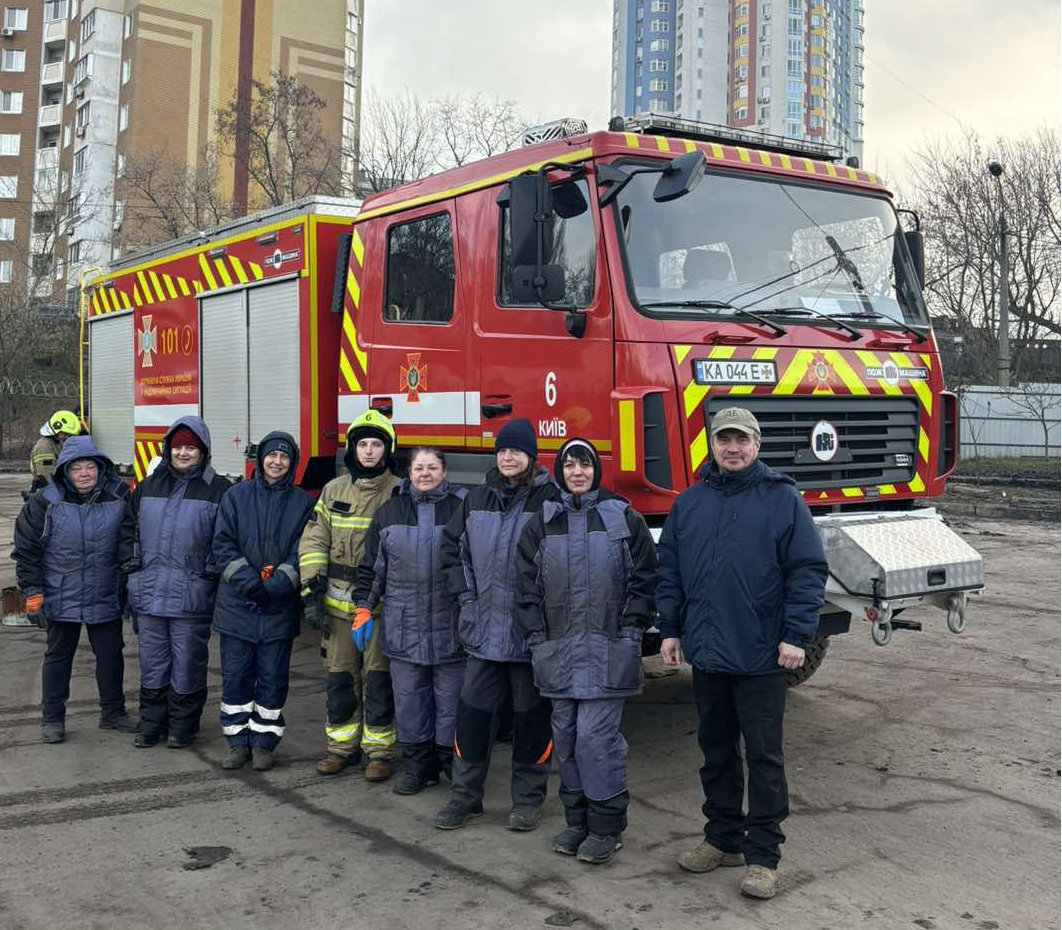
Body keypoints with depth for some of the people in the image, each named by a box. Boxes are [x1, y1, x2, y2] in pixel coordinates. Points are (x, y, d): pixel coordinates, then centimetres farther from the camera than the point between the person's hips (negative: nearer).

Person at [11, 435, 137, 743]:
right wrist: (33, 592, -8)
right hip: (61, 599, -2)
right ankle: (52, 718, 23)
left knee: (110, 654, 12)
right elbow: (26, 550, -4)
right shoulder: (44, 503, -7)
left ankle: (113, 712, 28)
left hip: (105, 599, 2)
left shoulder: (117, 504, 1)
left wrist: (130, 584, -2)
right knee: (58, 656, 9)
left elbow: (128, 547, 6)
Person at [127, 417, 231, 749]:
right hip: (149, 593, 4)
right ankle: (151, 723, 25)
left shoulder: (218, 490, -2)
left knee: (187, 664, 4)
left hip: (191, 597, -4)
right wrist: (135, 573, 11)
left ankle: (183, 725, 19)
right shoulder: (148, 487, 12)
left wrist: (211, 574, -10)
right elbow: (133, 533, 18)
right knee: (152, 662, 12)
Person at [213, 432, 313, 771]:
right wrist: (247, 581, -14)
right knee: (235, 675, 5)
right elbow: (223, 545, -1)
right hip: (237, 604, 1)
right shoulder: (236, 497, 5)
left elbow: (302, 553, -2)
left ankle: (264, 742, 16)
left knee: (273, 677, 5)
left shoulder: (303, 502, 4)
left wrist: (276, 586, -16)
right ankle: (238, 741, 17)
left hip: (280, 607, 0)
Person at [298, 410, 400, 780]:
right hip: (338, 603, 3)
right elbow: (313, 544, 6)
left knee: (378, 678, 2)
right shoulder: (334, 490, 7)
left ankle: (379, 751, 14)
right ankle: (342, 746, 23)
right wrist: (312, 596, -2)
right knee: (339, 676, 10)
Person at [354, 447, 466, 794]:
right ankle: (417, 765, 20)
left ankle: (454, 763, 19)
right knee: (409, 699, 7)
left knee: (451, 699, 5)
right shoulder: (390, 512, 9)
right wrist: (364, 606, 7)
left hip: (451, 628, -2)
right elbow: (372, 564, 13)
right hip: (404, 627, 2)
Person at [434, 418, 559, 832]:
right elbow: (452, 545, 18)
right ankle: (465, 795, 21)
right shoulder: (478, 499, 9)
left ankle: (528, 797, 22)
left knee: (530, 714, 8)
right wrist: (464, 593, 9)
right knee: (473, 709, 8)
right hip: (483, 626, 5)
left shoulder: (549, 499, -8)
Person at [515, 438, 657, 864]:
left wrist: (629, 632, -4)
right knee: (566, 736, 8)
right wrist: (537, 636, 4)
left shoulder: (623, 518, 2)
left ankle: (606, 825, 6)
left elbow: (644, 580, 2)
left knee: (597, 734, -7)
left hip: (607, 649, -3)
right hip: (558, 649, 4)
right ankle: (577, 818, 21)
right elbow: (526, 585, 11)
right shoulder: (543, 522, 10)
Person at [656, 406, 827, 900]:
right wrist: (670, 629, 7)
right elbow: (669, 569, 12)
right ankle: (723, 839, 29)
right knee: (716, 752, 15)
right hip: (706, 654, 5)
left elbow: (808, 571, -7)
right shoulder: (689, 502, 8)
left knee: (763, 756, 3)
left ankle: (762, 855, 12)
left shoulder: (783, 499, -5)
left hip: (761, 656, -4)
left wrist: (796, 636, -13)